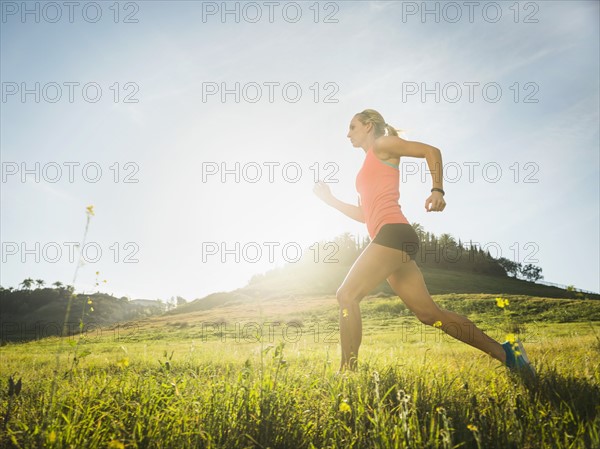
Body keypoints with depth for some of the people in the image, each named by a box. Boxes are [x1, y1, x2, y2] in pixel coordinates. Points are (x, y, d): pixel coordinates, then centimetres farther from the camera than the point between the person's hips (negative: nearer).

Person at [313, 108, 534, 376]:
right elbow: (364, 215, 30)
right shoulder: (369, 169, 30)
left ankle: (347, 371, -10)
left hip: (393, 232, -9)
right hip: (390, 238, 9)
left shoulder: (382, 145, 7)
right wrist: (330, 199, 28)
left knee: (347, 295, -13)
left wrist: (437, 190, -16)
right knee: (429, 313, 4)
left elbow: (431, 151, -2)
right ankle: (505, 353, 9)